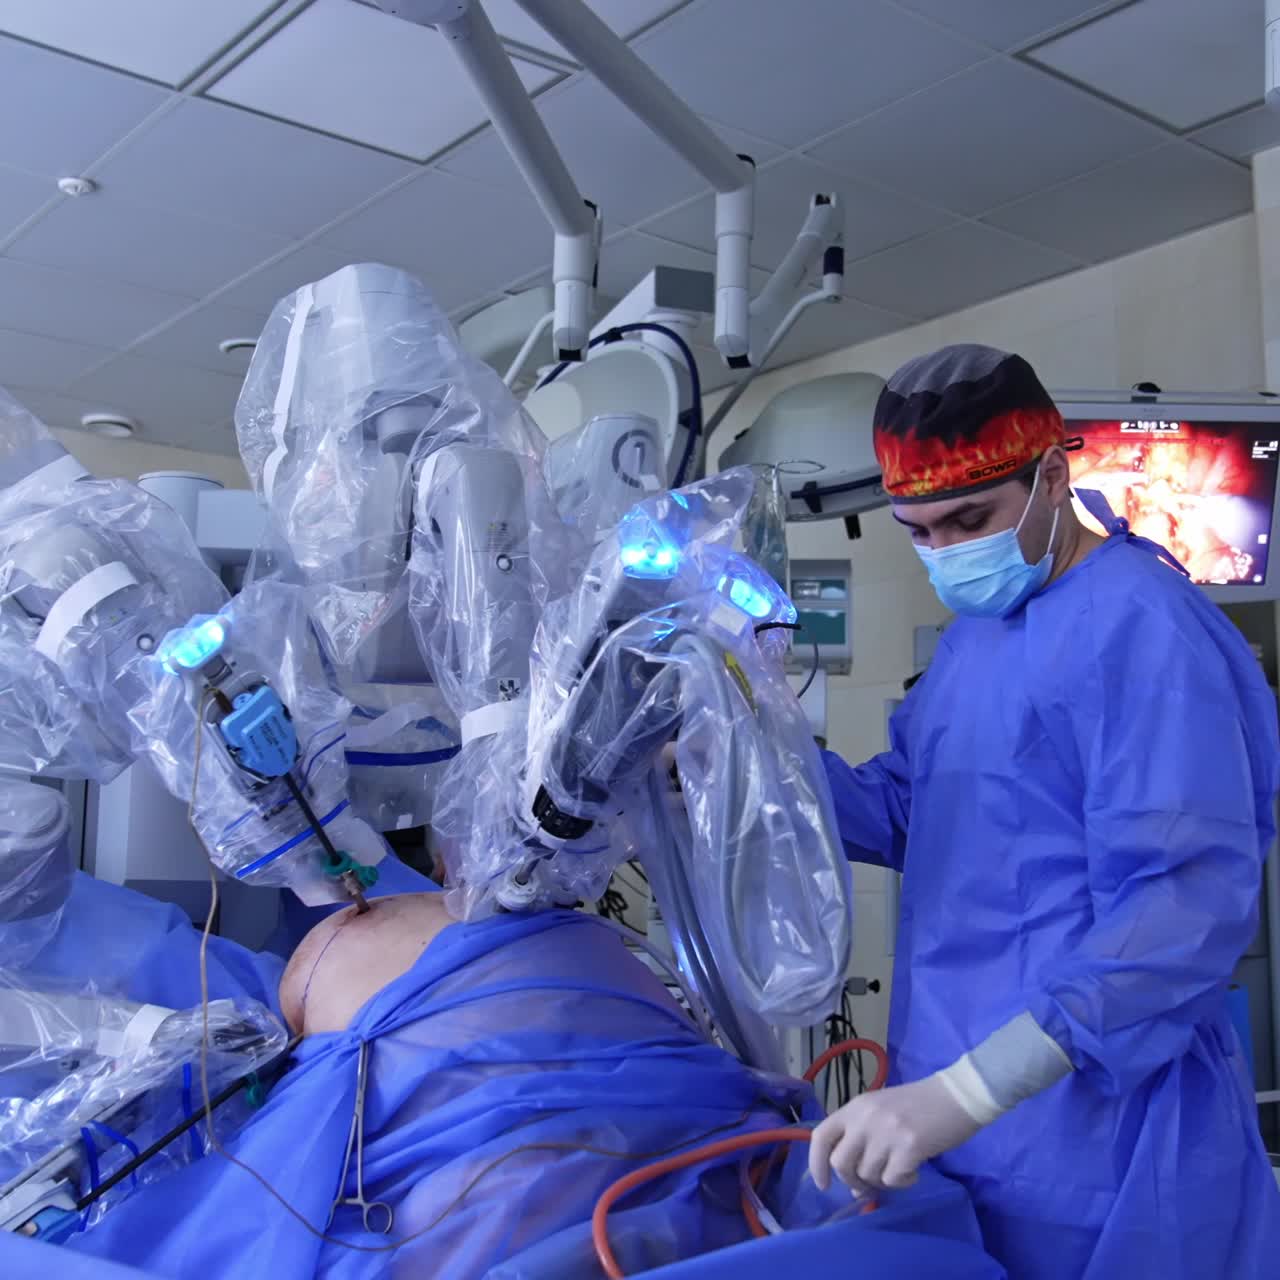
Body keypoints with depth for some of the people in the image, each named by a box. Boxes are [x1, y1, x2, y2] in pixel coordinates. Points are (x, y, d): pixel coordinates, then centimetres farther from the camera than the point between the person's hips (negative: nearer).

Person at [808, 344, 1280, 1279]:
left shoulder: (1142, 629, -18)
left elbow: (1184, 911, -27)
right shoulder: (975, 631, 11)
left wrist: (961, 1092, -34)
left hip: (1089, 1143, -8)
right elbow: (904, 815, 14)